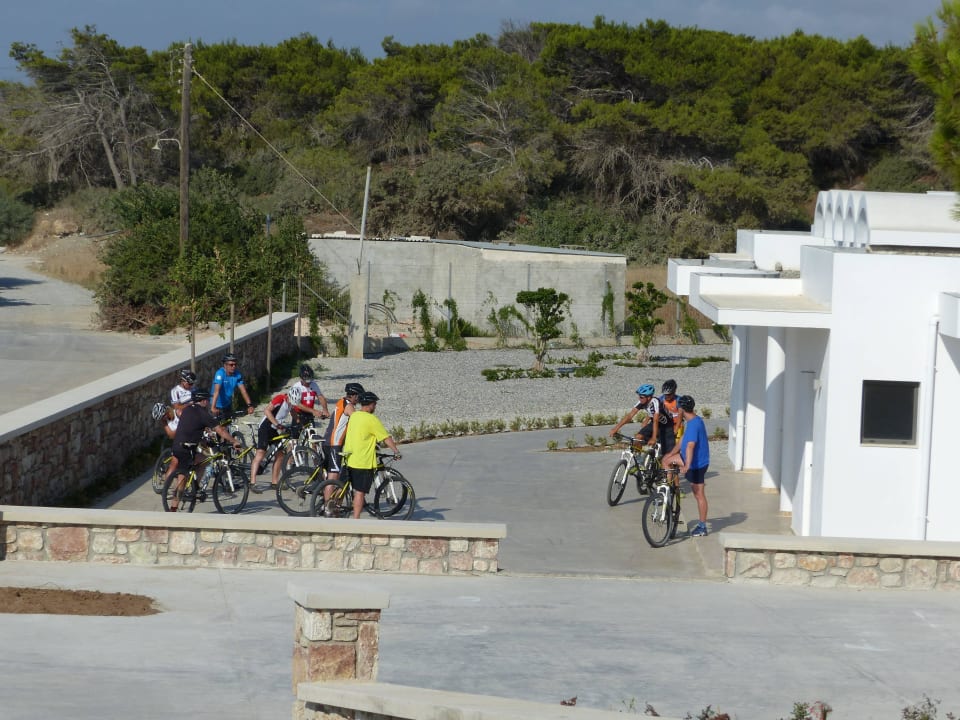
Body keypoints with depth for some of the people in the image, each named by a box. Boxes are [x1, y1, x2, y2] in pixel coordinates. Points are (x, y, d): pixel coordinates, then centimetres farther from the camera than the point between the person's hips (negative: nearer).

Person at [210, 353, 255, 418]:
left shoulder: (237, 375, -9)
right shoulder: (220, 373, -25)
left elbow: (243, 391, -12)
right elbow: (216, 391, -36)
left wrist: (249, 405, -24)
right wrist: (213, 408, -47)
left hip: (228, 405, 5)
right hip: (218, 406, -5)